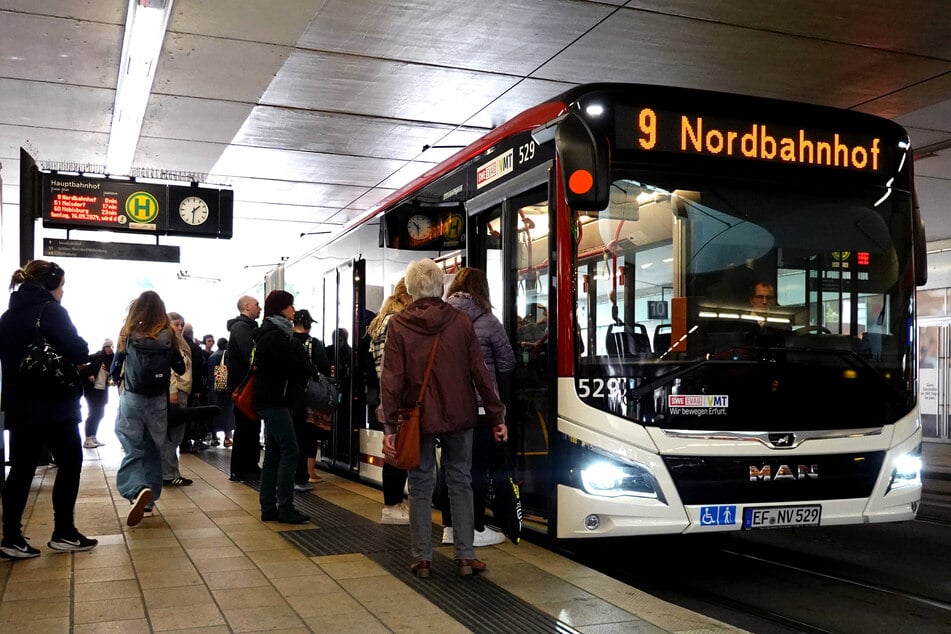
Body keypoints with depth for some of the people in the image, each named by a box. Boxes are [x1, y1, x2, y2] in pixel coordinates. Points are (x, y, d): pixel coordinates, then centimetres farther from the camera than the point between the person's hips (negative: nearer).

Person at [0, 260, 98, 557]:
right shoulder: (50, 310, -10)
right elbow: (77, 351, -17)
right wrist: (83, 354, 2)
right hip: (54, 404, -7)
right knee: (70, 463, 5)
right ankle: (63, 534, 8)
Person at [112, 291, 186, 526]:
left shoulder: (128, 333, -3)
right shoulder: (168, 335, -3)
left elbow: (115, 367, 3)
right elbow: (180, 368, 3)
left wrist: (118, 382, 25)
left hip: (132, 399, -1)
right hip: (158, 401, 1)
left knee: (133, 451, -2)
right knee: (153, 451, 14)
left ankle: (139, 490, -29)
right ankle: (149, 499, 18)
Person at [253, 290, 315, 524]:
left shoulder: (271, 333, 18)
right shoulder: (276, 336, -14)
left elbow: (290, 362, 14)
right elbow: (293, 365, -15)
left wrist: (308, 373, 0)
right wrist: (313, 373, 2)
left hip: (270, 399, 10)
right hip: (274, 400, -10)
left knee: (273, 453, 10)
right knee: (289, 451, -9)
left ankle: (268, 508, 13)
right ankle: (285, 508, -8)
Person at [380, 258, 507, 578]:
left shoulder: (398, 325, -6)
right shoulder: (460, 321, -3)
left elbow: (391, 380, -9)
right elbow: (480, 373, -2)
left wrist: (389, 427, -6)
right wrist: (496, 416, 4)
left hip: (418, 419, -1)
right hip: (458, 417, 1)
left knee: (420, 486, 9)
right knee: (460, 483, 11)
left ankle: (422, 558, 13)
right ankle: (465, 557, 13)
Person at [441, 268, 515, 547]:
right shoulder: (487, 321, -6)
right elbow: (507, 364, -1)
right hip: (479, 405, -4)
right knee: (477, 468, 4)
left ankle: (450, 526, 19)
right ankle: (476, 529, 9)